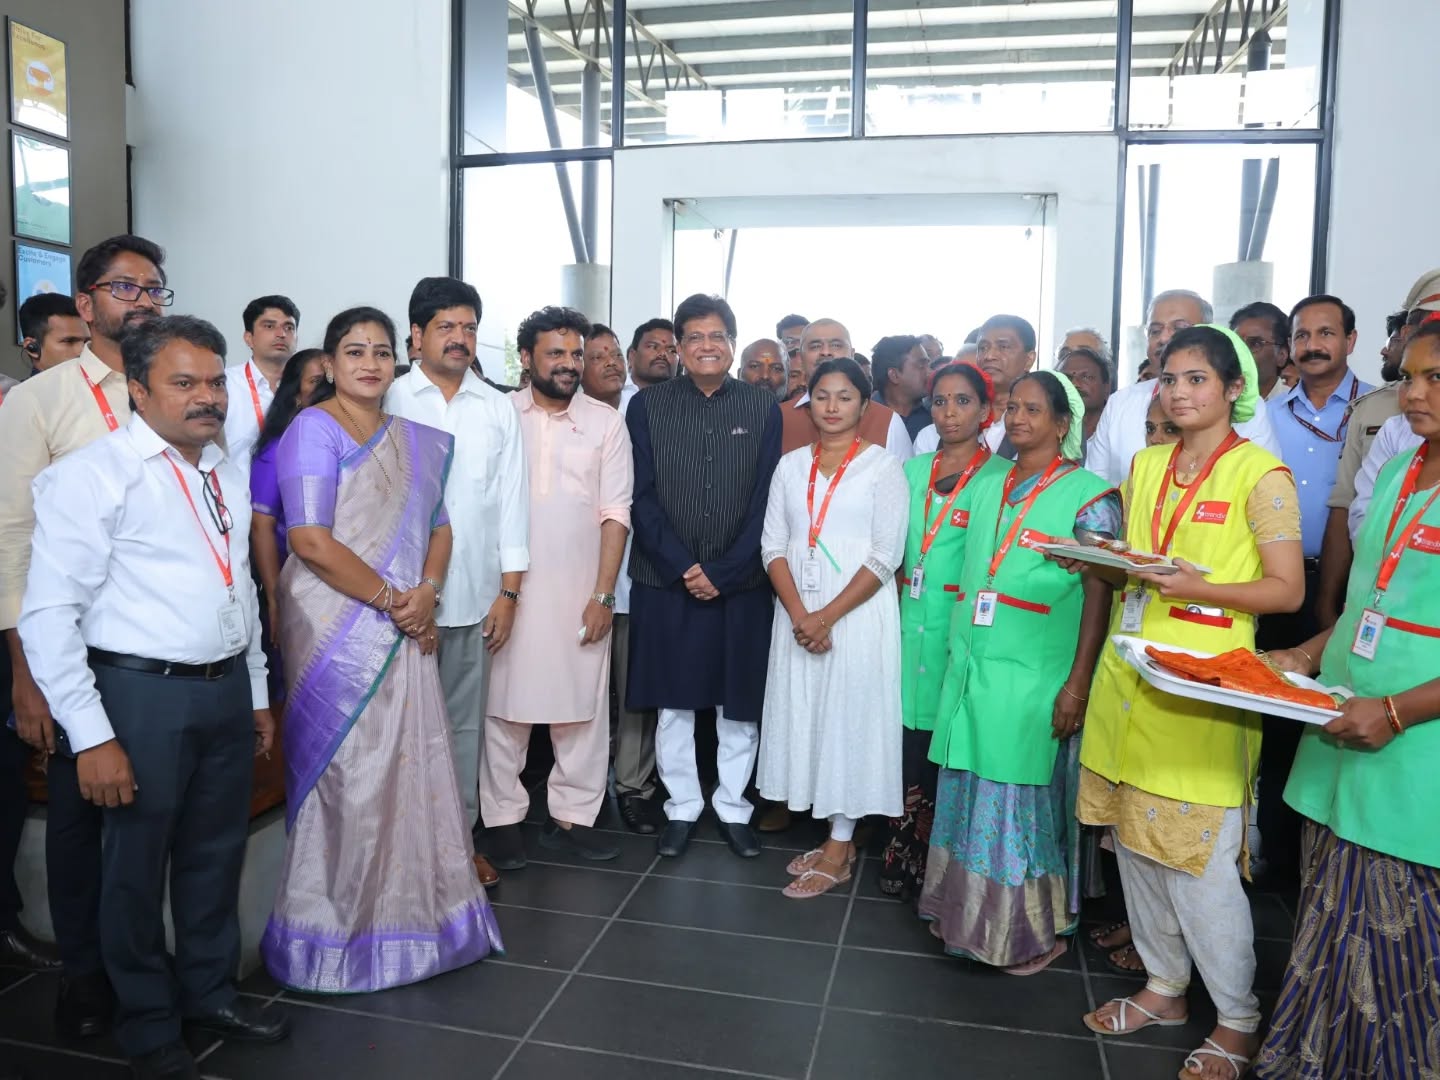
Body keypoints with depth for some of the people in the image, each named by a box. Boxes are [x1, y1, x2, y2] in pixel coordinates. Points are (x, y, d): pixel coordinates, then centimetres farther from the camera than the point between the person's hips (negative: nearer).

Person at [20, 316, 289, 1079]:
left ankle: (210, 989, 39)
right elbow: (49, 614, -14)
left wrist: (257, 692, 17)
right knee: (135, 865, 11)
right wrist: (91, 735, -16)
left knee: (217, 852, 18)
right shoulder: (94, 474, -11)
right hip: (143, 693, -6)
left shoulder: (227, 474, 11)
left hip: (227, 690, 6)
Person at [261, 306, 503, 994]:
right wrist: (392, 599, -12)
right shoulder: (314, 430, -8)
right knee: (347, 774, 2)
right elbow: (312, 542, -17)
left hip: (405, 629, 6)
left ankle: (407, 913, 27)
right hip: (338, 631, -6)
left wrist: (426, 593, -5)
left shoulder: (413, 439, 13)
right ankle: (339, 934, 20)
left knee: (411, 769, 10)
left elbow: (438, 526, 14)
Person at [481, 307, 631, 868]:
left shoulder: (606, 421, 4)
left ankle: (571, 816, 21)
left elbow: (615, 512, 1)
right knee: (505, 706, 5)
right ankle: (503, 818, 19)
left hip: (581, 591, 1)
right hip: (507, 587, -1)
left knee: (583, 707, 6)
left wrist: (602, 594, -5)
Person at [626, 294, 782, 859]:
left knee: (740, 704, 9)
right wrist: (683, 567, -11)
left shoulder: (763, 407, 2)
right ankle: (681, 808, 25)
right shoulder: (648, 406, 1)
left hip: (740, 583, 0)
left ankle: (733, 807, 26)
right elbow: (642, 497, -2)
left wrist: (722, 572, -10)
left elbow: (765, 500, -2)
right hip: (666, 581, 0)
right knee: (674, 703, 10)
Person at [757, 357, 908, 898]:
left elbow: (886, 555, -9)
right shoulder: (791, 465, 9)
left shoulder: (883, 466, -2)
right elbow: (773, 545, 3)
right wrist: (799, 614, -10)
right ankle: (832, 837, 21)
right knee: (805, 717, 7)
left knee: (849, 718, 0)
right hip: (797, 615, 4)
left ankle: (840, 849, 12)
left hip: (857, 615, -4)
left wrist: (829, 616, -14)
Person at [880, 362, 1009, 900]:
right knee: (910, 742, 4)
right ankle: (904, 856, 17)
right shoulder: (913, 469, 13)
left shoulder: (1001, 475, -2)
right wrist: (904, 592, 10)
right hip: (912, 620, 4)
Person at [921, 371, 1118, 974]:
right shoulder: (989, 488, 13)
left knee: (1024, 798, 2)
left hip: (1034, 677, -6)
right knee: (969, 792, 12)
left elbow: (1099, 593, -10)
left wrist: (1077, 684, -15)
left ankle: (1034, 930, 21)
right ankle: (968, 911, 28)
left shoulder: (1089, 495, -5)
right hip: (971, 668, 6)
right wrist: (959, 657, 13)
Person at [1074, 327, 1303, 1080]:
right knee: (1134, 841, 14)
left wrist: (1195, 587, -22)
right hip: (1129, 673, 6)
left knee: (1199, 859, -1)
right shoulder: (1145, 465, 11)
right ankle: (1164, 986, 33)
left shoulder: (1260, 473, -7)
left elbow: (1288, 590, -9)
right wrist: (1099, 564, -3)